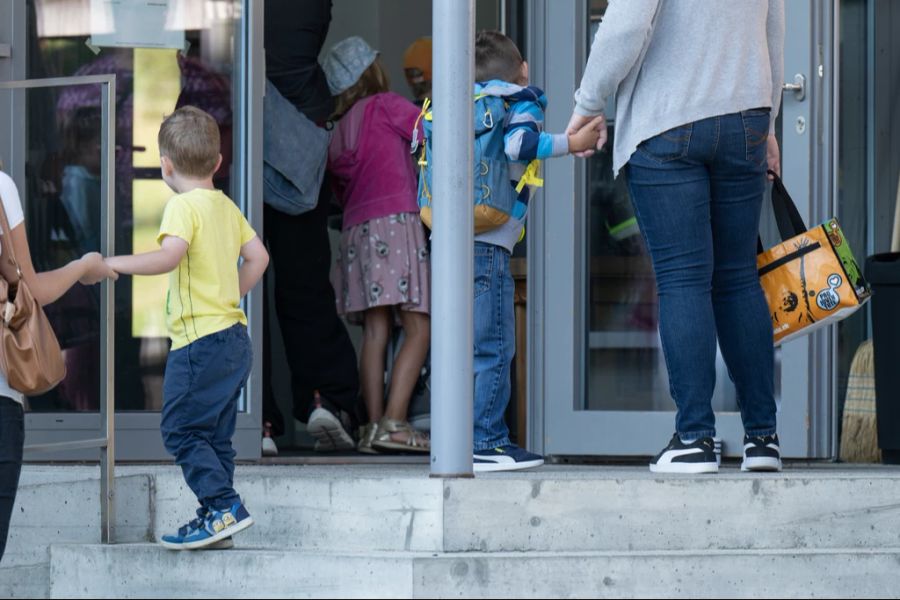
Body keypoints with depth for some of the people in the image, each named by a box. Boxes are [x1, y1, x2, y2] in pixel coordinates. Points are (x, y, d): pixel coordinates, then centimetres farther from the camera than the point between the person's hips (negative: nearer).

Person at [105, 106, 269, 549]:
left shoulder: (183, 205, -11)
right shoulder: (227, 206, 14)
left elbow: (169, 256, -26)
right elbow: (258, 256, 18)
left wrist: (114, 263, -17)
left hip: (200, 339, -9)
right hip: (234, 336, 9)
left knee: (180, 429, -5)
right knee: (214, 433, 12)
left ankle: (223, 506, -12)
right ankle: (217, 517, 13)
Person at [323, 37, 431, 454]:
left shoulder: (339, 131, 20)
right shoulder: (387, 106, 2)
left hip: (356, 228, 7)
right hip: (395, 220, -7)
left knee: (375, 330, 3)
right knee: (418, 329, -9)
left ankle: (374, 426, -4)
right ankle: (394, 423, -20)